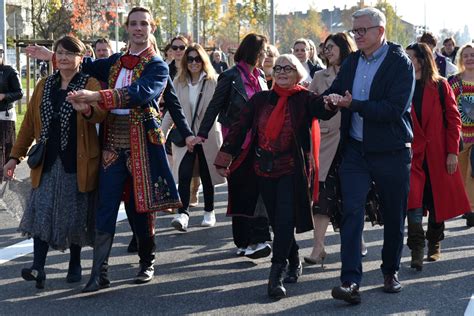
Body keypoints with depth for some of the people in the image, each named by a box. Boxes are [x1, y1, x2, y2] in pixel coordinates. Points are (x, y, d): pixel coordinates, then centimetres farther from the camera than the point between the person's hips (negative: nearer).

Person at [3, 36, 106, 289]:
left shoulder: (90, 84, -2)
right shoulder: (44, 86, 12)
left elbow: (100, 113, -23)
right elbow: (29, 123, 16)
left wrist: (87, 110, -46)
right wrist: (15, 156, 12)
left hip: (77, 163, -3)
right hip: (47, 162, 3)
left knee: (75, 213, 5)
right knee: (41, 209, -9)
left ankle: (75, 265, 22)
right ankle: (38, 267, -13)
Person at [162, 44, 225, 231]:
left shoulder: (214, 81, -2)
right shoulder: (178, 82, 6)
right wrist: (162, 132, 6)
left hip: (208, 136, -1)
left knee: (207, 175, 10)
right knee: (184, 174, -14)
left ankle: (209, 212, 25)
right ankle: (182, 213, -18)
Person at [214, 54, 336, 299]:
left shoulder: (304, 99, -4)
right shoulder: (260, 99, 6)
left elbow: (324, 111, -24)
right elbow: (240, 128, 7)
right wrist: (224, 159, 4)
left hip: (291, 170, -4)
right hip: (264, 169, 4)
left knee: (285, 221, -12)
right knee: (277, 221, 11)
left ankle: (276, 276, -12)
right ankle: (294, 262, 30)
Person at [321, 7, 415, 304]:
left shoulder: (400, 63, -9)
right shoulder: (352, 62, 9)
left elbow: (395, 109, -20)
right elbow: (334, 90, 17)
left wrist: (353, 105, -24)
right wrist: (332, 97, -8)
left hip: (391, 152, -3)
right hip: (356, 149, 4)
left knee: (394, 216, 10)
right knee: (352, 212, -9)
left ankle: (391, 271, 30)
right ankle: (351, 281, -12)